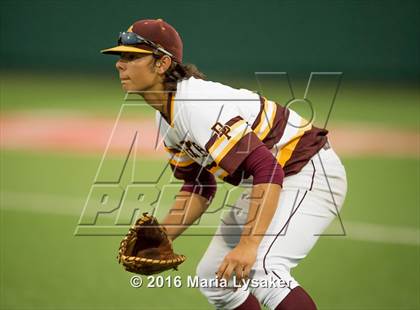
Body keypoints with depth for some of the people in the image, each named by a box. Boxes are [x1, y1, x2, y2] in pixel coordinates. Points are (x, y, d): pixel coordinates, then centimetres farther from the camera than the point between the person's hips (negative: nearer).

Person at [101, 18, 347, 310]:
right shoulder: (166, 116, 3)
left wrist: (249, 244, -42)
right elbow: (199, 187, 13)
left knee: (261, 268, -31)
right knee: (213, 274, 14)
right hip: (272, 182, 11)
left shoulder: (199, 107, -28)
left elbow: (267, 170, -35)